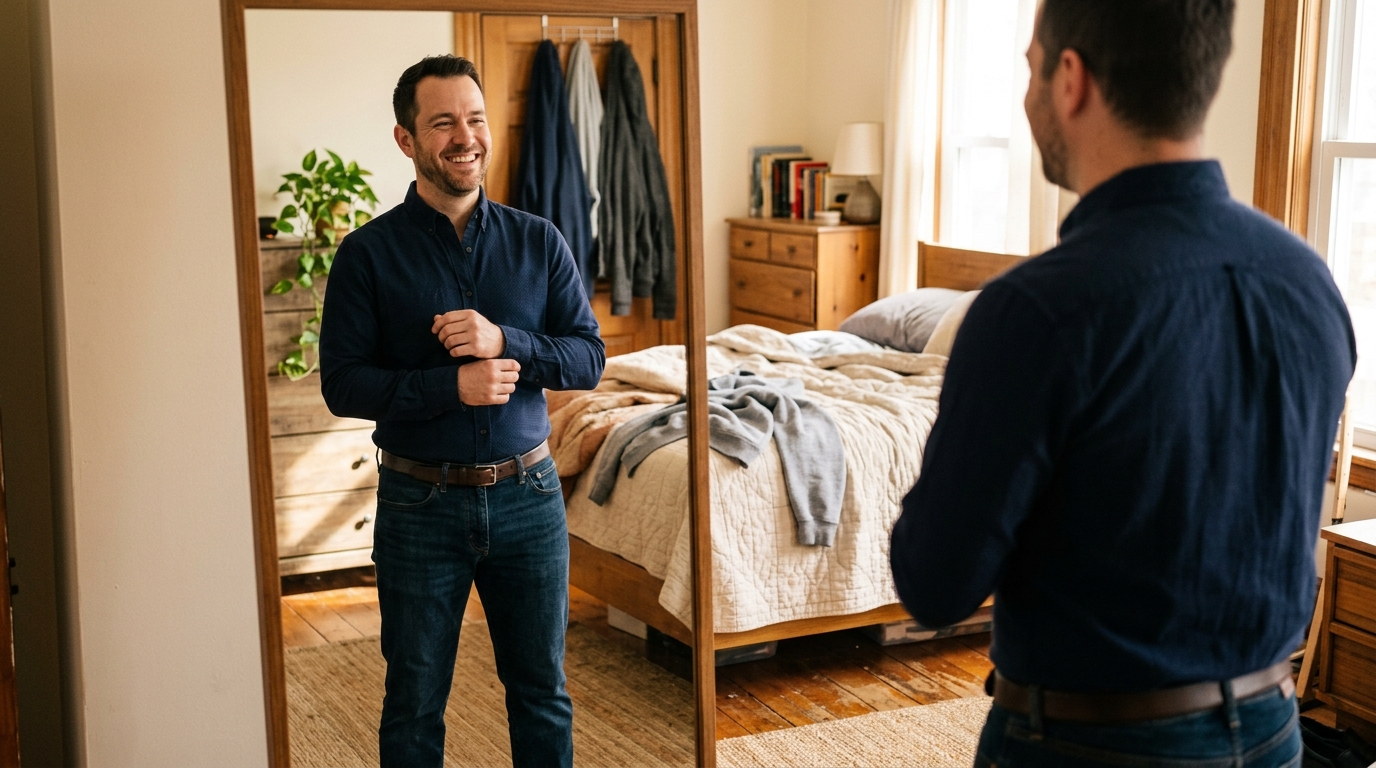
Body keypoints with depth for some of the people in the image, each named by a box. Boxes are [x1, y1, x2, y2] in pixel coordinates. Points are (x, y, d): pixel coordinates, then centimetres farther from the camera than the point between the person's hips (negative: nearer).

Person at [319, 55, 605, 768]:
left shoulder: (538, 241, 2)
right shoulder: (368, 253, -6)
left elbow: (589, 356, -1)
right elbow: (343, 384, -9)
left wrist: (505, 341, -18)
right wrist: (453, 386, -21)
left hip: (527, 493, 2)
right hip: (419, 502, -2)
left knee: (543, 692, 14)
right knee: (414, 702, 10)